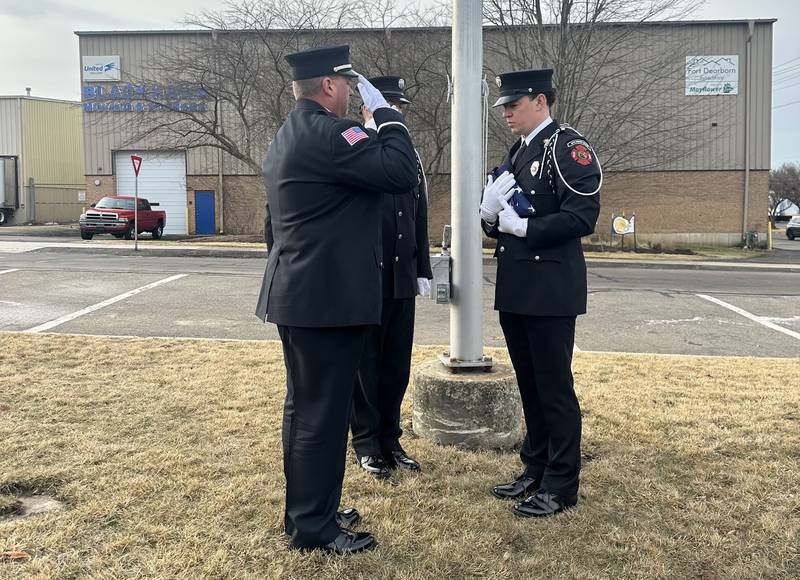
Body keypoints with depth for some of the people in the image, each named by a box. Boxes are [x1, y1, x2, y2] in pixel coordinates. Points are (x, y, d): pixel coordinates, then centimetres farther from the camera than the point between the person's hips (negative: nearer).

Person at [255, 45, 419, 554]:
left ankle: (305, 509, 30)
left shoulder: (287, 136, 16)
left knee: (304, 407, 17)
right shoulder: (327, 132, -17)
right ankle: (315, 527, 11)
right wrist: (386, 112, -8)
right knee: (325, 412, -1)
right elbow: (403, 173, -22)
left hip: (299, 295, 11)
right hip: (329, 298, -11)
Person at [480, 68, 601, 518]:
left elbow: (582, 216, -18)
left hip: (551, 291, -8)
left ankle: (561, 486, 12)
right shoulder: (518, 153, 17)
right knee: (529, 385, 15)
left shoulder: (568, 146, -9)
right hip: (516, 290, 8)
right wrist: (491, 213, -2)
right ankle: (536, 470, 28)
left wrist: (524, 227, -17)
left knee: (555, 388, 0)